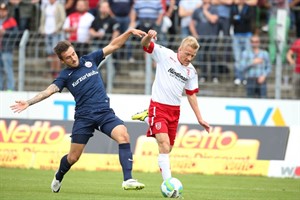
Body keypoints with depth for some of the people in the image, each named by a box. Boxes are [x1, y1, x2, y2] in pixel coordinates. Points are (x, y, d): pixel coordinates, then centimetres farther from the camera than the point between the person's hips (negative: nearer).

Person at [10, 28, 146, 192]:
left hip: (105, 112, 2)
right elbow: (50, 90, -10)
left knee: (123, 135, -25)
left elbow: (113, 46, 13)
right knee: (73, 157, 3)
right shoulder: (65, 76, 3)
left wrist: (129, 32, 2)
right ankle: (58, 177, 38)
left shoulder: (90, 60, 10)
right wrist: (29, 103, -23)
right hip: (84, 117, -2)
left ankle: (127, 180, -27)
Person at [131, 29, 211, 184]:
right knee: (164, 144, -20)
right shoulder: (165, 55, -6)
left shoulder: (191, 72, 8)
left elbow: (191, 95, 15)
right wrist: (149, 36, -35)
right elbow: (145, 45, -10)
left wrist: (200, 119, 13)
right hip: (158, 106, -6)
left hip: (175, 110, 6)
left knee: (168, 148, 11)